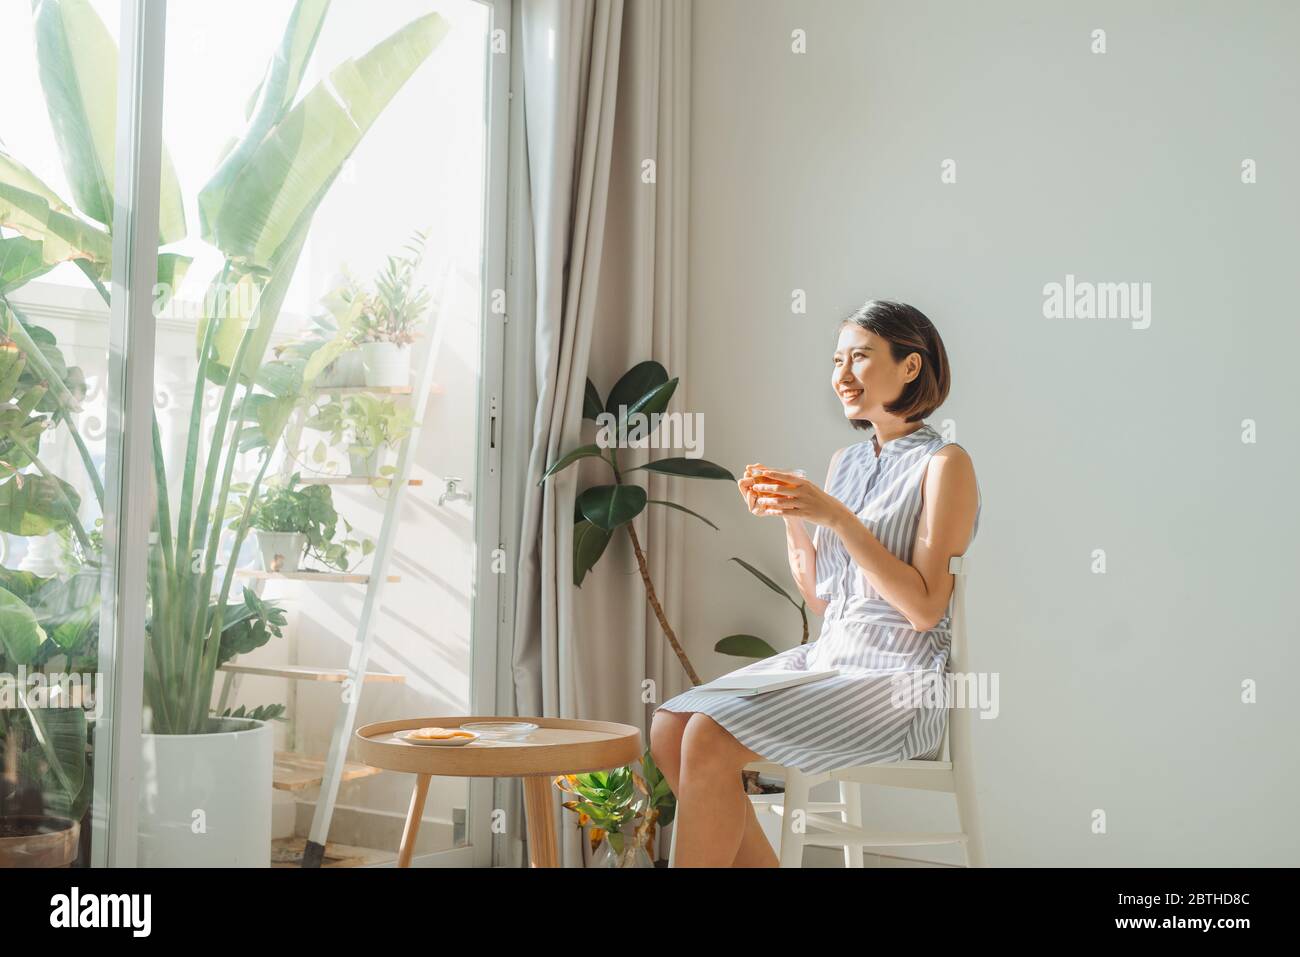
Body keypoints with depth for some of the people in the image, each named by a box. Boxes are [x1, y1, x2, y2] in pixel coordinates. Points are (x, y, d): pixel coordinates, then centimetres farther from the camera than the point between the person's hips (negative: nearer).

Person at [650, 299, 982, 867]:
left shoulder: (944, 464, -7)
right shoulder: (844, 462, 15)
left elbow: (925, 608, -15)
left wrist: (836, 516, -18)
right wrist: (788, 517, 2)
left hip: (897, 682, -8)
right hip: (826, 659, 8)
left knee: (708, 741, -24)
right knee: (668, 727, -10)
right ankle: (758, 861, 0)